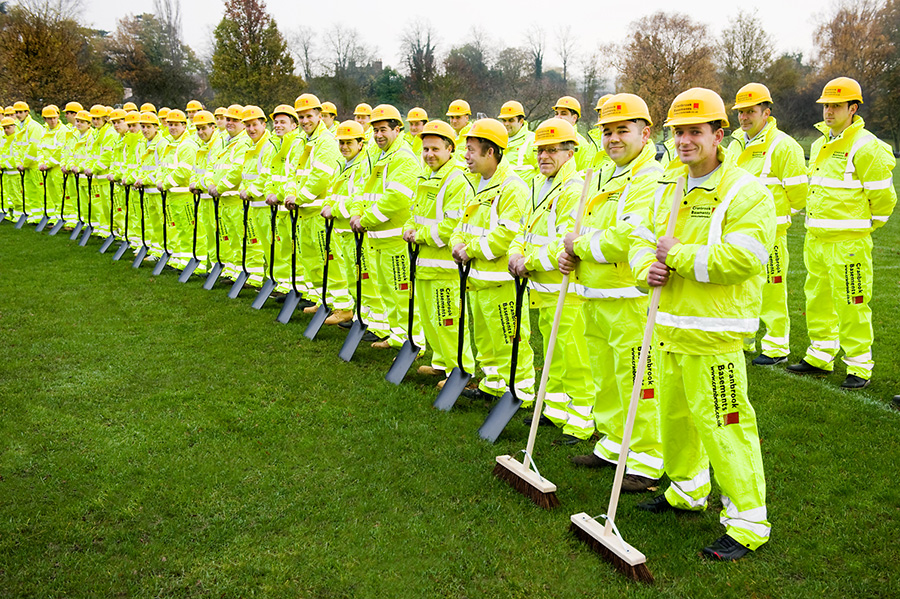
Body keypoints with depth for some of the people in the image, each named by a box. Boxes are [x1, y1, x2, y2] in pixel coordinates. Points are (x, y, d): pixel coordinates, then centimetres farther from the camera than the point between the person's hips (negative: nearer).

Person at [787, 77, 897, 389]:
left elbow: (883, 195, -10)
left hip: (849, 241, -8)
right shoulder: (819, 144, 13)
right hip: (815, 237, 8)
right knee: (818, 299, 15)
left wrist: (868, 225, 1)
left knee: (852, 305, -4)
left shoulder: (866, 147, -12)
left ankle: (860, 367, 8)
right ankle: (820, 357, 28)